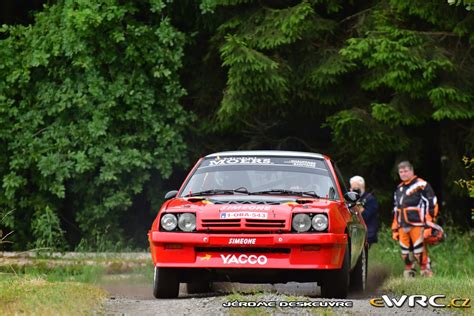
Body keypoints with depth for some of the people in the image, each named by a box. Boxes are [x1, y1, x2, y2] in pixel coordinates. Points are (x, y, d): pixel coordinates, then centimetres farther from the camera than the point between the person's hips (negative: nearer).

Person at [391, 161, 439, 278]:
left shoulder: (421, 185, -1)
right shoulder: (399, 189, 23)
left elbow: (432, 205, -6)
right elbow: (396, 211, 28)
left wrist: (429, 224, -12)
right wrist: (394, 228, 22)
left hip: (417, 224, -7)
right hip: (403, 226, 7)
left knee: (419, 250, -13)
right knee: (405, 252, 7)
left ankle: (426, 272, -9)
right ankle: (409, 272, 15)